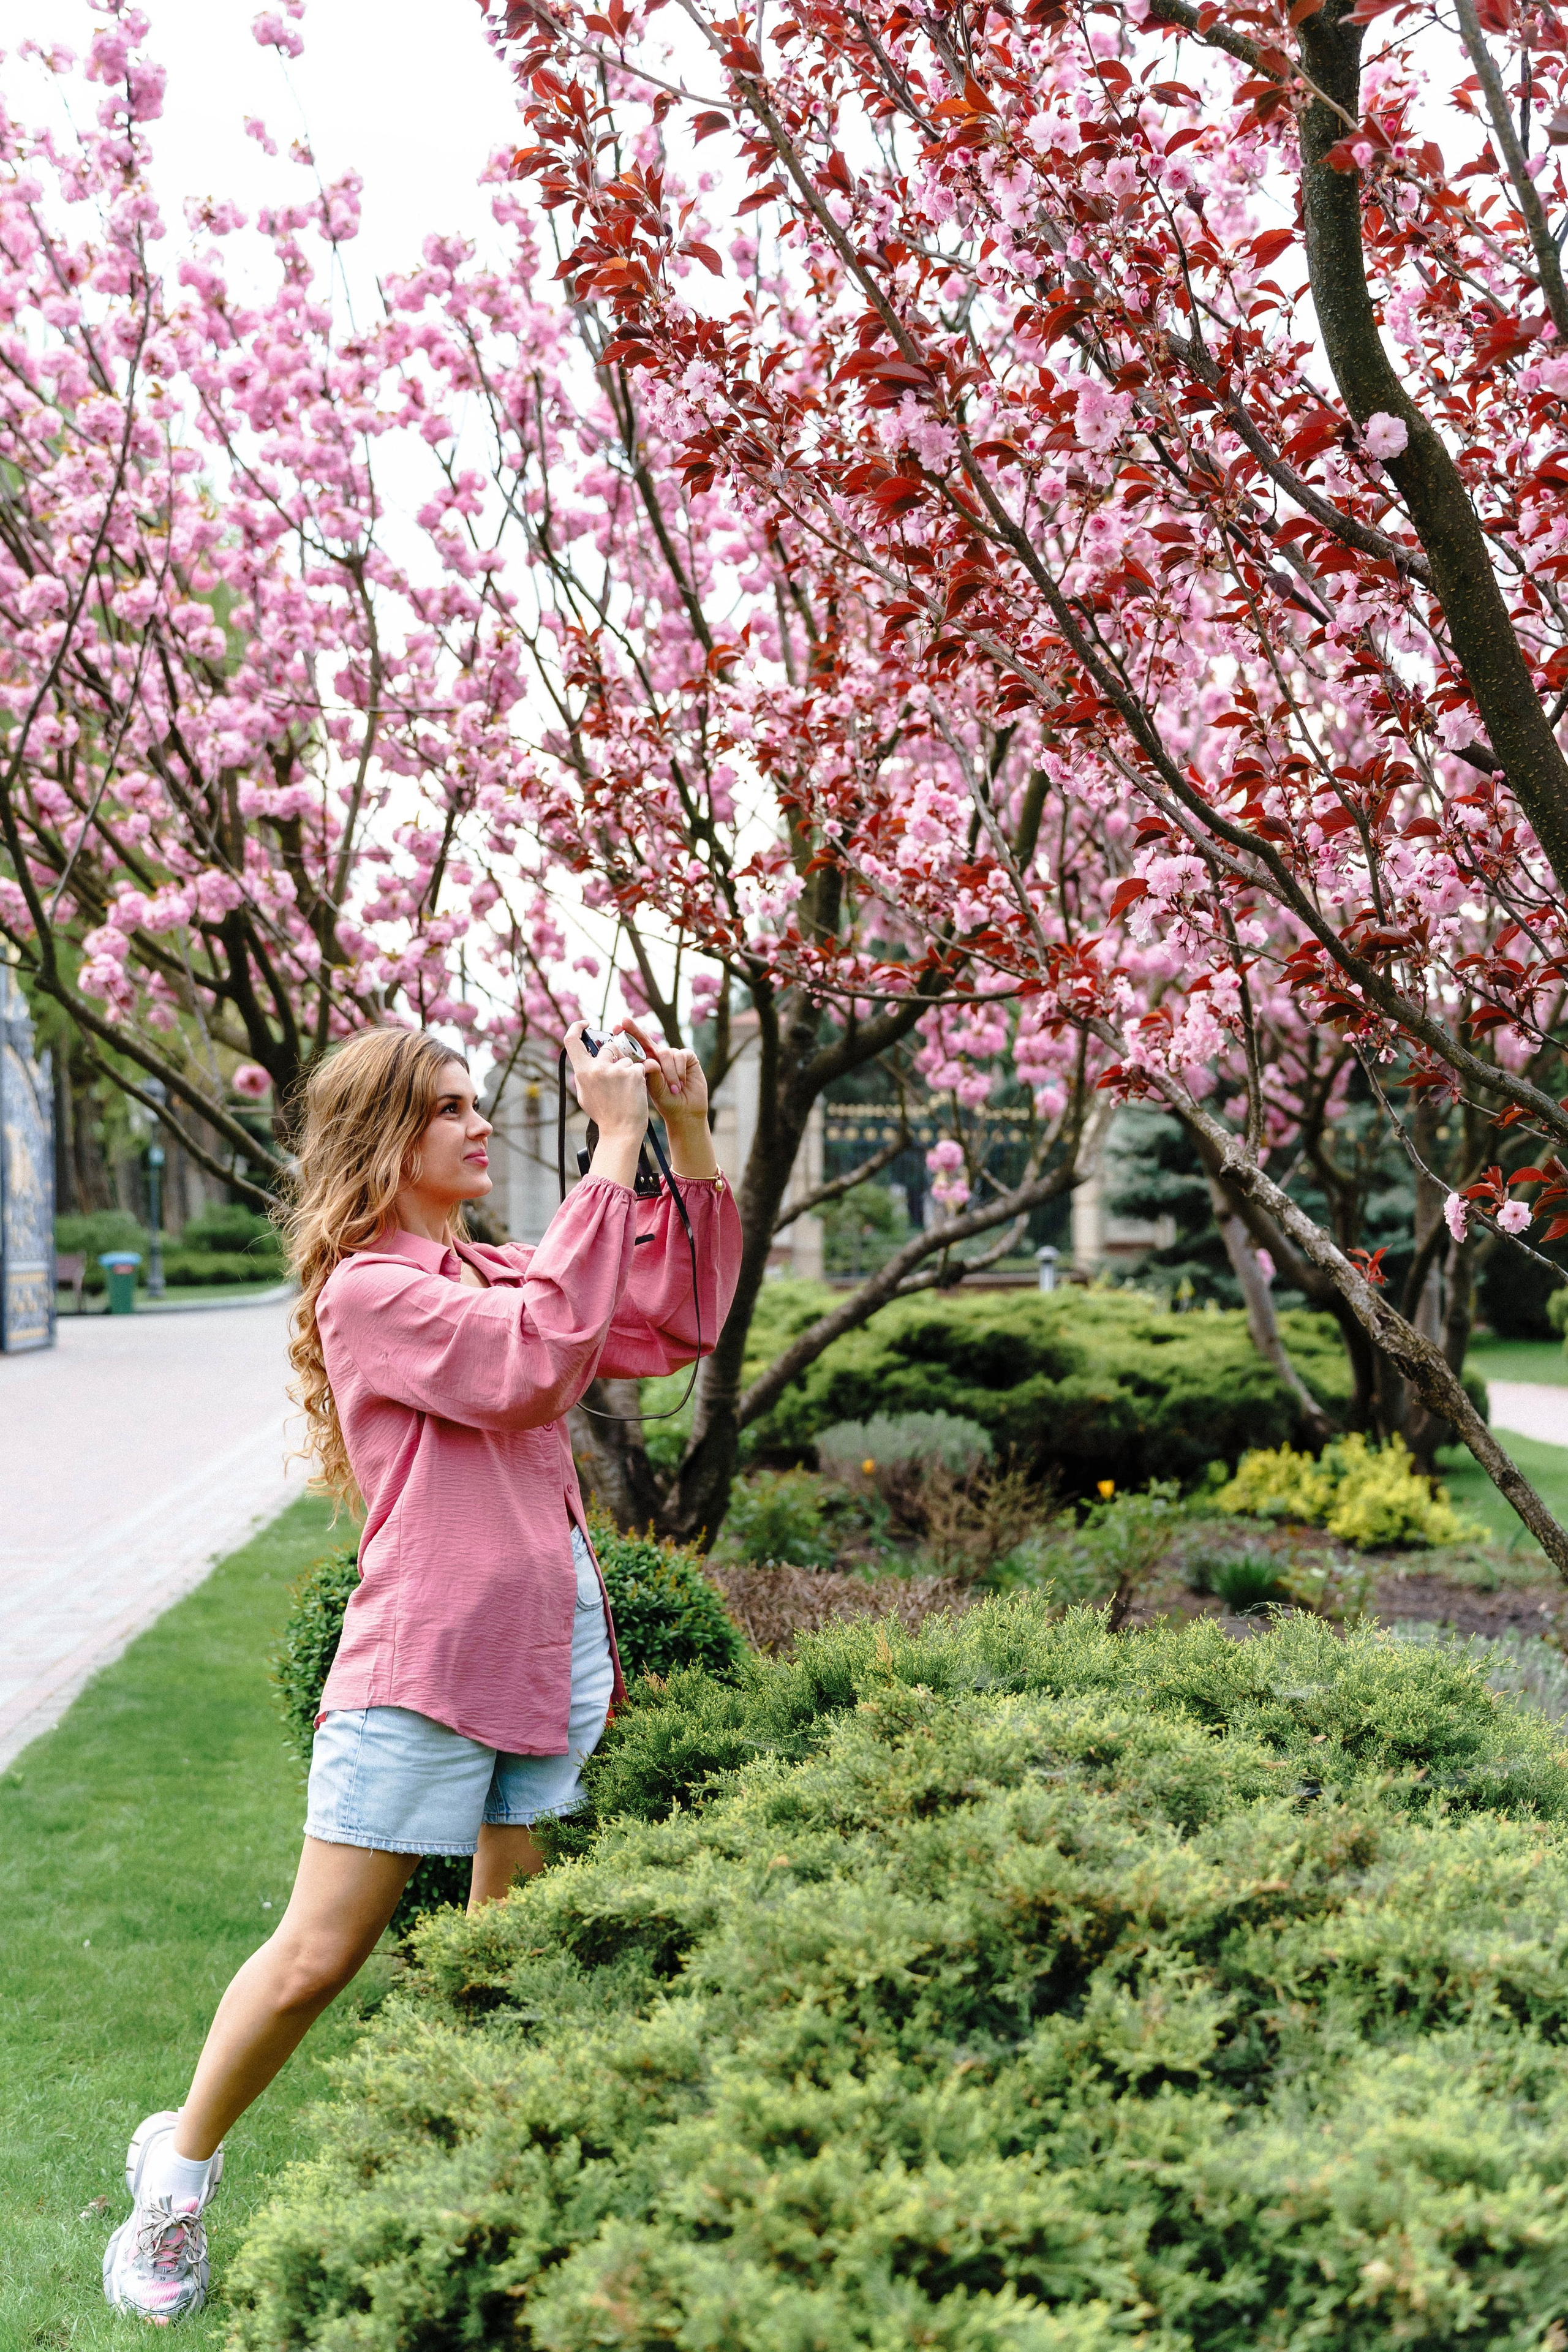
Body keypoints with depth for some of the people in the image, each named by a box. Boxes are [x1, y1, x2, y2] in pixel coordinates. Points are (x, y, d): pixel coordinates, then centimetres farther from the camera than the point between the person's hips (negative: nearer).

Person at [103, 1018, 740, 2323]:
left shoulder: (499, 1277, 14)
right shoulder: (368, 1290, -9)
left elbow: (678, 1323, 11)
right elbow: (538, 1360, -24)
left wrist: (690, 1139, 2)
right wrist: (614, 1146, -22)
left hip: (550, 1649, 7)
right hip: (419, 1662, -7)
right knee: (320, 1954, 0)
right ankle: (179, 2167, 23)